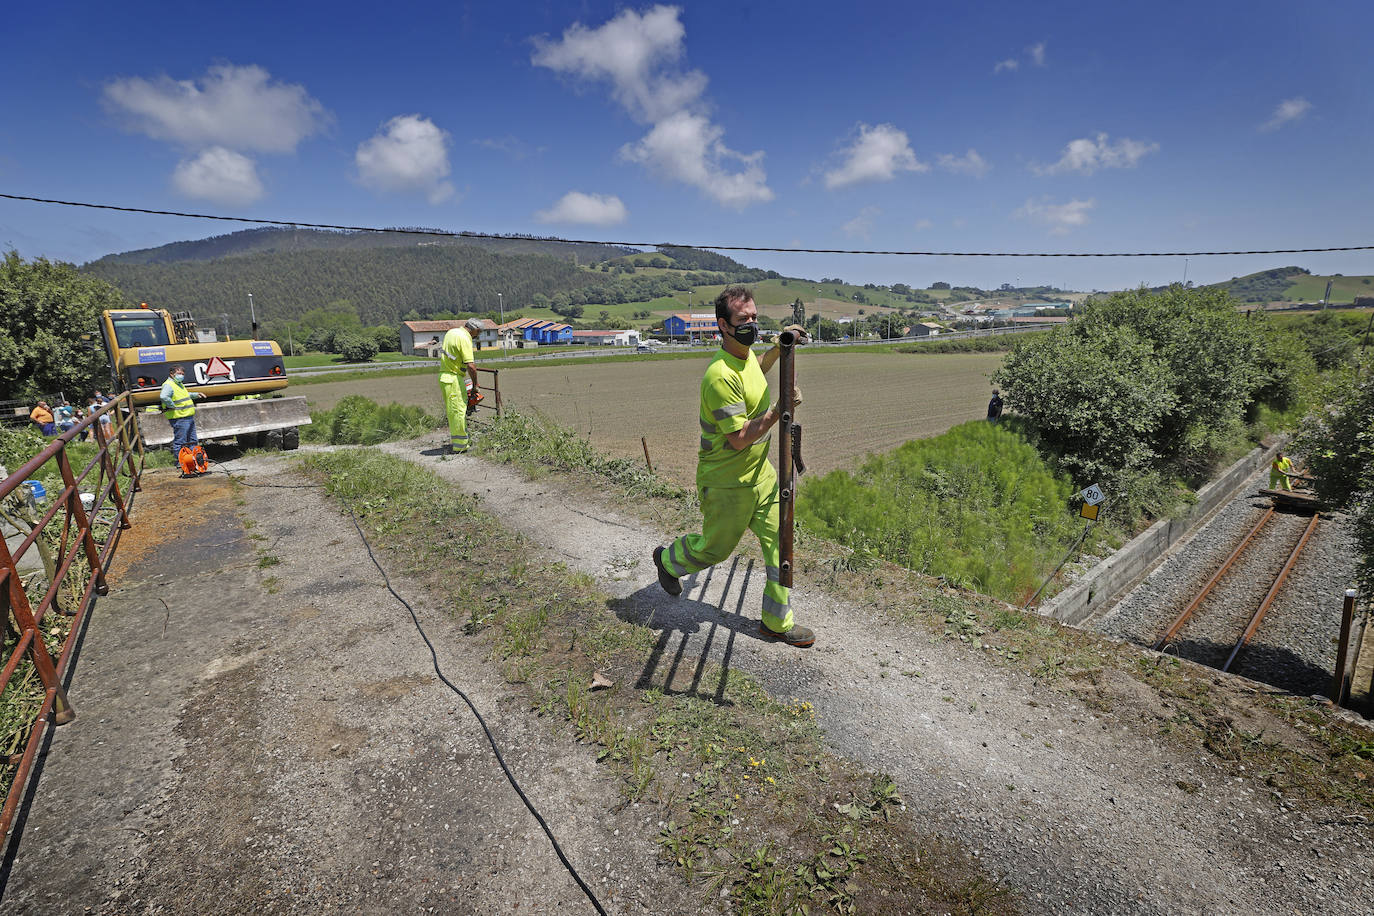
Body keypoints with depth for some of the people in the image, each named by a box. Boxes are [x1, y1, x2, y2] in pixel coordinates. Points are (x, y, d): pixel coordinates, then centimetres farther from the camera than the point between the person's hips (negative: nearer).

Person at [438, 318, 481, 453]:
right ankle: (458, 446, -3)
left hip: (443, 375, 9)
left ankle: (454, 442, 21)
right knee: (459, 412, -5)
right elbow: (471, 366, -22)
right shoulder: (465, 339, -17)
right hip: (454, 379, -9)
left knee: (452, 412, 14)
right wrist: (475, 385, -11)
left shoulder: (451, 331, 11)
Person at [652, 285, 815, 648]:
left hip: (761, 473, 8)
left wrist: (779, 347, 20)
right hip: (727, 483, -8)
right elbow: (739, 438, -27)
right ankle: (667, 560, 45)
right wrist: (779, 410, -31)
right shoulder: (721, 376, -27)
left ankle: (777, 621, 24)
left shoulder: (747, 354, 3)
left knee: (779, 543, 8)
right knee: (715, 547, 13)